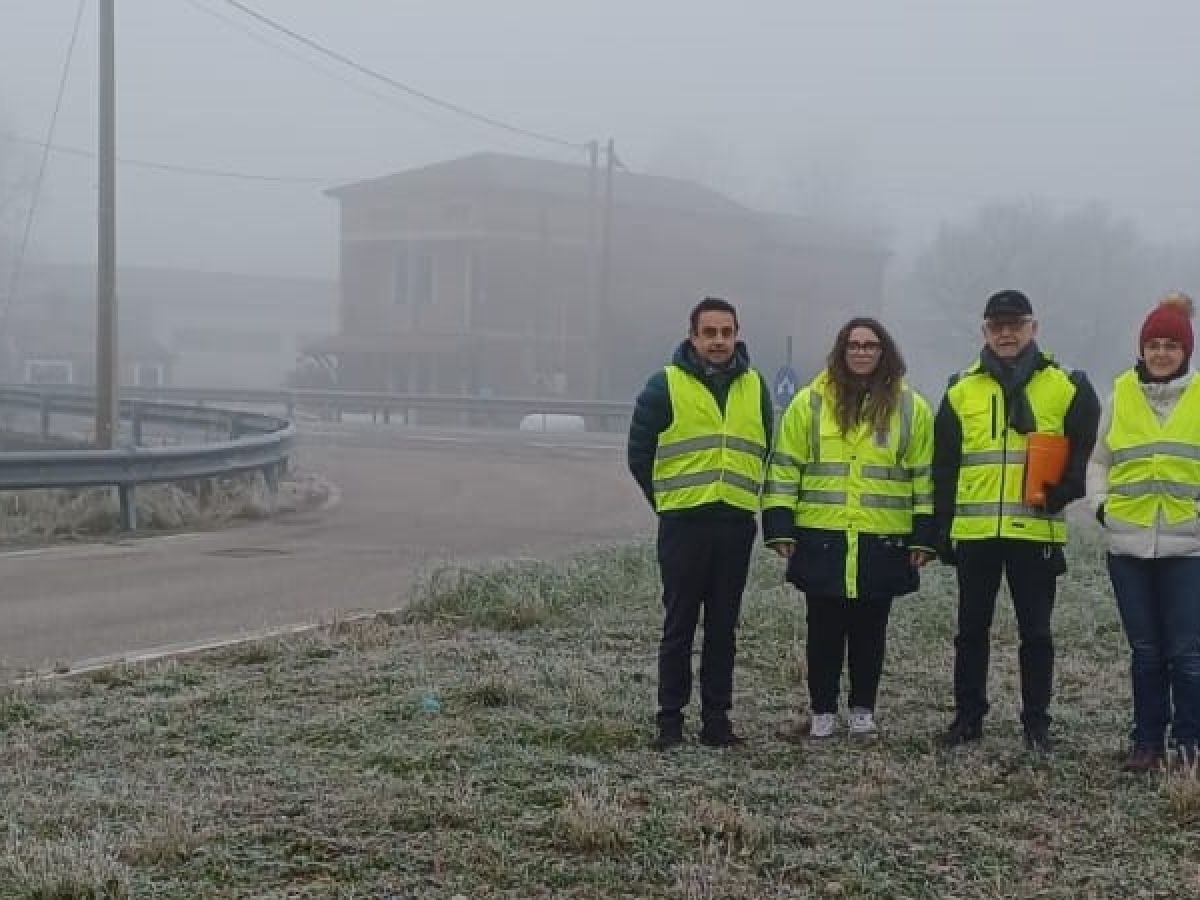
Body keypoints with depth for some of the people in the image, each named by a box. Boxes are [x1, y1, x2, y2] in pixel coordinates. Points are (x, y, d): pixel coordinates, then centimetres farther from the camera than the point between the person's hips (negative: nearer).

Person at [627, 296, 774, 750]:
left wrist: (746, 495, 14)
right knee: (680, 625, 0)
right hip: (683, 523, -3)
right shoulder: (665, 385, -3)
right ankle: (670, 718, 8)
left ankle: (717, 717, 14)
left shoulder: (755, 386, 10)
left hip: (737, 522, 3)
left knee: (723, 625, 8)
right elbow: (640, 453, 3)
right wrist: (667, 500, 7)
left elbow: (765, 450, 20)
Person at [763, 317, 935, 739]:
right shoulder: (810, 402, 4)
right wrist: (780, 529, -2)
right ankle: (822, 710, 18)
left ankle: (863, 709, 22)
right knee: (824, 629, 6)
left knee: (870, 631, 8)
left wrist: (924, 538, 2)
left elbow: (925, 475, 6)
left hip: (883, 542, 0)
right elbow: (784, 467, 4)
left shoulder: (910, 407, 5)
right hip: (820, 539, 0)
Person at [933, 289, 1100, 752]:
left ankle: (1036, 723, 15)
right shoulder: (962, 390, 8)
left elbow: (1086, 451, 6)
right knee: (972, 629, 9)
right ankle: (968, 717, 20)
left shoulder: (1065, 386, 3)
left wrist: (1063, 491, -11)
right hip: (974, 532, 2)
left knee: (1035, 631, 5)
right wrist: (943, 529, 6)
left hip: (1036, 531, -2)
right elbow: (944, 467, 10)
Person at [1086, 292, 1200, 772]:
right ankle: (1148, 741, 18)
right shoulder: (1121, 394, 6)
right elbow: (1098, 460, 15)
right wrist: (1100, 503, 1)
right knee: (1145, 651, 9)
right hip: (1128, 545, 2)